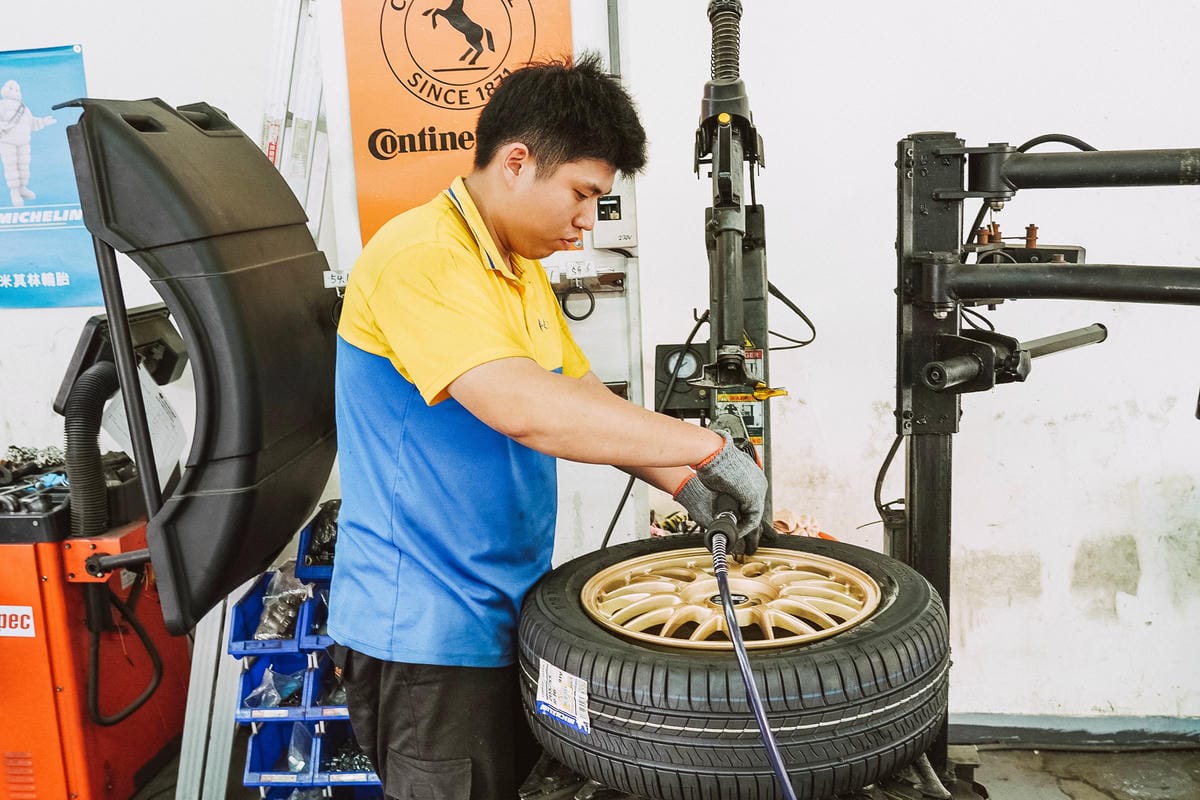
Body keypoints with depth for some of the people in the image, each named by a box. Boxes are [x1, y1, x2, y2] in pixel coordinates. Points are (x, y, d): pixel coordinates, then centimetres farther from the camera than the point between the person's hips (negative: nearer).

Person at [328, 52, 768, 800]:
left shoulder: (522, 269, 11)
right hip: (426, 629, -9)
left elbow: (585, 397, 13)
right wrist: (708, 447, -28)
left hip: (507, 616, 9)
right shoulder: (420, 258, -21)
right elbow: (521, 408, -33)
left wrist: (684, 485, -1)